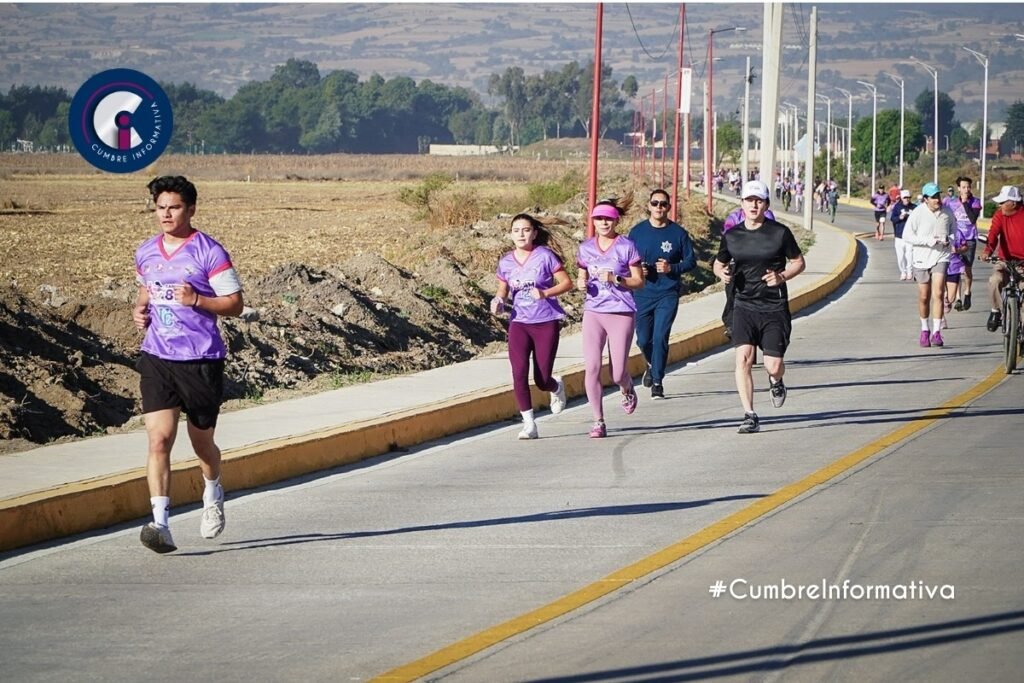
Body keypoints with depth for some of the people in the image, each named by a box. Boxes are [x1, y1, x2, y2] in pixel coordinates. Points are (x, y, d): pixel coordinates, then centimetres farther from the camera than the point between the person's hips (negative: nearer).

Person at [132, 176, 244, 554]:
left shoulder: (209, 251, -7)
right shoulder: (146, 252, 9)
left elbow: (235, 303, -6)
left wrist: (196, 300, -20)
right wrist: (140, 309, 7)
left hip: (201, 359, -3)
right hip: (156, 357, 3)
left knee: (202, 442, 13)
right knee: (159, 439, -13)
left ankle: (213, 493, 46)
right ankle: (160, 524, -19)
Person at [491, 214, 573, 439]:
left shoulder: (545, 256, -6)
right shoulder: (506, 262, 5)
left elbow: (567, 283, -4)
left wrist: (545, 293, -19)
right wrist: (498, 302, -5)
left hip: (546, 322, -3)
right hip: (519, 323, 3)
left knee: (542, 381, 0)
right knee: (519, 373, -13)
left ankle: (557, 387, 38)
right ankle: (529, 424, -3)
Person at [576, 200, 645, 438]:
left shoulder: (627, 247, -1)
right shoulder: (585, 248, 10)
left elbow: (639, 281, 0)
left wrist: (615, 279, -16)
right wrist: (581, 283, -4)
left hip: (621, 313, -3)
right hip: (593, 312, 3)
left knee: (618, 373, -1)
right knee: (591, 368, -9)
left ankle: (627, 390, 37)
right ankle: (598, 421, 1)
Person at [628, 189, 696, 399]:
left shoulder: (678, 233, -2)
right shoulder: (638, 231, 3)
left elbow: (691, 261, 3)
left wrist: (671, 268, -14)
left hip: (668, 294, -2)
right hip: (642, 294, 2)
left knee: (660, 338, -11)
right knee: (643, 340, 7)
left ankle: (657, 382, -1)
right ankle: (652, 365, 39)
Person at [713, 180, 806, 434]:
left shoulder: (780, 233, -3)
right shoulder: (731, 236, 4)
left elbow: (799, 262, 7)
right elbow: (718, 263, 18)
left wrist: (782, 276, -12)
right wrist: (722, 273, -5)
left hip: (775, 308, -1)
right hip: (744, 307, 1)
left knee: (773, 365, -4)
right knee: (743, 358, -16)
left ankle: (776, 381, 36)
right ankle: (749, 416, -8)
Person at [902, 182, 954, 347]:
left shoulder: (947, 212, 0)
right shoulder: (918, 213, -9)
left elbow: (954, 231, 14)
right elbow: (907, 236, -8)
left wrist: (948, 239, -9)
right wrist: (928, 241, -18)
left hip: (941, 257, 0)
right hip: (922, 258, 0)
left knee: (938, 294, -14)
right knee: (924, 297, 9)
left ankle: (936, 332, -13)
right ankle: (924, 329, 30)